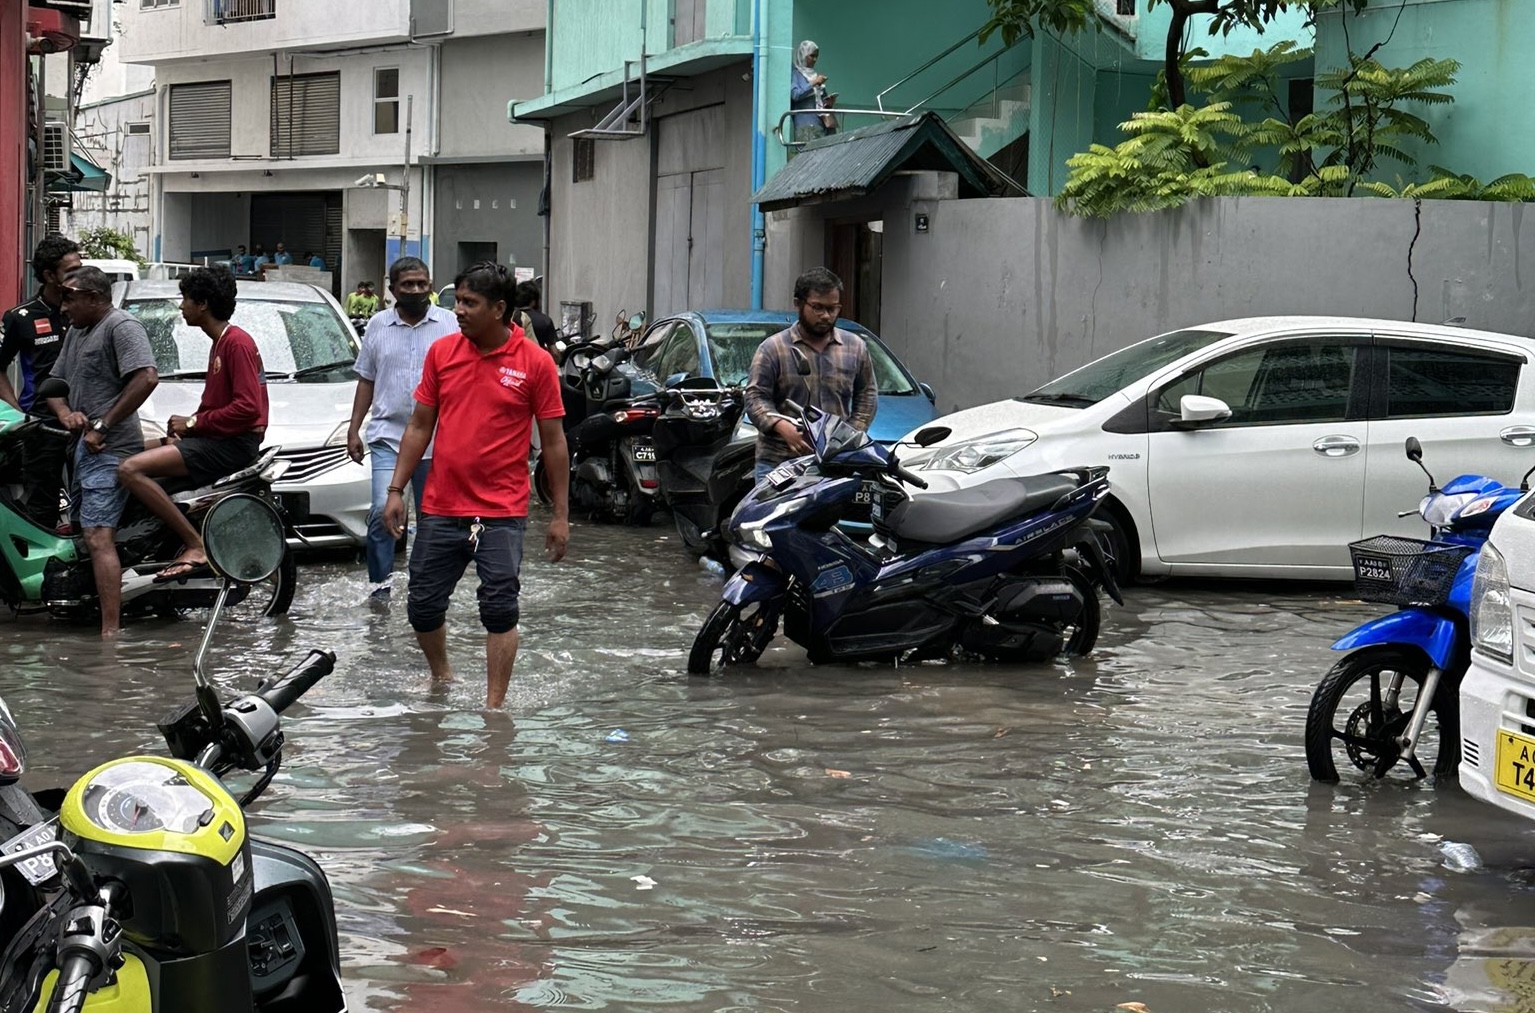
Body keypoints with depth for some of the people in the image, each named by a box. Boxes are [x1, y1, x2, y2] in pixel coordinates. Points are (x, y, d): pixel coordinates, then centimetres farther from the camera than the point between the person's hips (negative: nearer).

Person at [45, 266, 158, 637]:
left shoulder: (122, 326, -9)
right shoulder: (76, 332, 21)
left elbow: (146, 378, -22)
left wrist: (102, 426, -19)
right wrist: (66, 413, 1)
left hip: (109, 450, -11)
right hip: (85, 447, 11)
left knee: (99, 537, -18)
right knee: (86, 532, 10)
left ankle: (110, 632, -24)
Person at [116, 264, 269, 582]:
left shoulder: (237, 343, -12)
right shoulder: (220, 342, 20)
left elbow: (247, 407, -22)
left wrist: (194, 423, -14)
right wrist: (188, 426, 4)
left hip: (234, 445, -11)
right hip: (216, 439, 11)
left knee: (131, 470, -23)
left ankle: (196, 547, -26)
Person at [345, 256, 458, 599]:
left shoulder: (449, 325, 2)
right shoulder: (378, 326, 8)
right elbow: (366, 381, 13)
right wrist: (353, 429, 7)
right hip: (388, 435, 0)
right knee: (383, 510, -14)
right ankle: (380, 582, -3)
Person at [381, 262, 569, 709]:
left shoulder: (535, 363, -5)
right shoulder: (442, 352, 4)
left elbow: (553, 441, -1)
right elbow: (419, 426, 10)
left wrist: (560, 516, -2)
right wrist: (396, 490, 4)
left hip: (502, 512, -4)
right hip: (440, 508, 4)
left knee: (499, 609, -5)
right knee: (423, 605, 9)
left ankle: (495, 705, 3)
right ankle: (441, 677, 34)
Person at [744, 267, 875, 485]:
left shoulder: (855, 347, 14)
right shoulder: (773, 349, 3)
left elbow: (867, 396, 18)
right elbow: (755, 398, -3)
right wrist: (782, 427, -21)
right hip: (778, 461, -2)